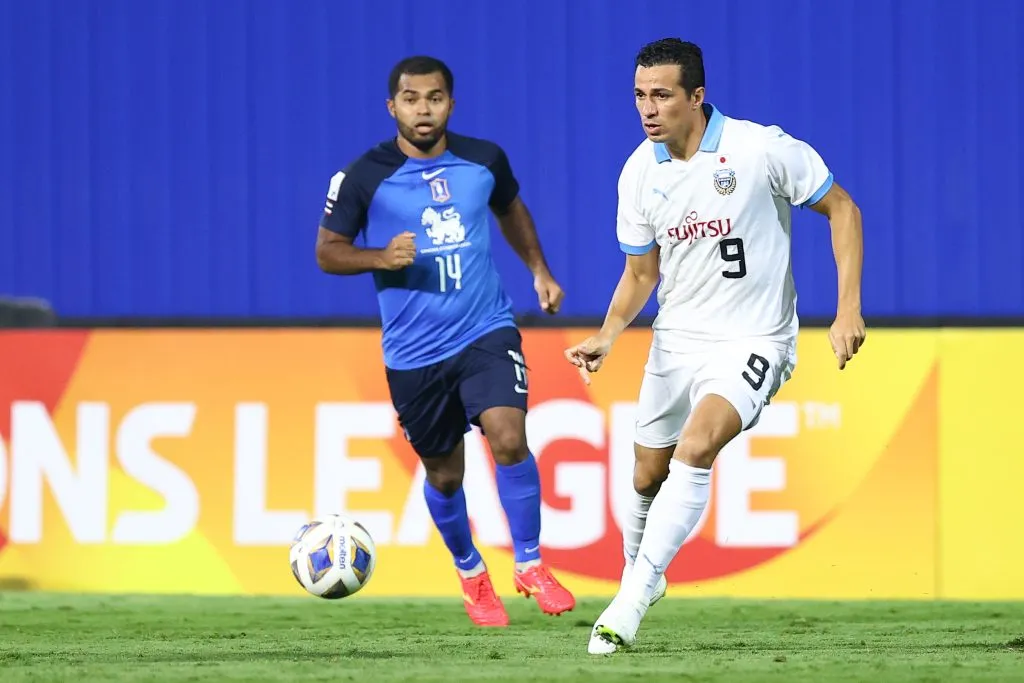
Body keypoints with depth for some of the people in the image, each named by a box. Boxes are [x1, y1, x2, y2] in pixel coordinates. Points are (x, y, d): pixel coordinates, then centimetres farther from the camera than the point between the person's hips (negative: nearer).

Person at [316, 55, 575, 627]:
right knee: (444, 474, 9)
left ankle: (531, 565, -4)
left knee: (508, 437, -21)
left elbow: (512, 210, 22)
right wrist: (381, 258, -19)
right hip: (414, 351, 0)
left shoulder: (484, 160, 1)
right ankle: (471, 575, 36)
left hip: (487, 332, 0)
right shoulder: (364, 178, -8)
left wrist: (540, 270, 14)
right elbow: (328, 252, -1)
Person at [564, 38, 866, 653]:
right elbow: (640, 273, 11)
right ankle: (638, 574, 38)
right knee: (649, 476, 9)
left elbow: (842, 209, -5)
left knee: (695, 447, -26)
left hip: (753, 340, -5)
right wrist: (607, 336, -7)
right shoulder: (639, 174, -2)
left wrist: (849, 309, -13)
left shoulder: (761, 148, -16)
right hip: (676, 341, 5)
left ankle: (633, 599, -23)